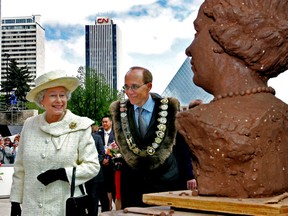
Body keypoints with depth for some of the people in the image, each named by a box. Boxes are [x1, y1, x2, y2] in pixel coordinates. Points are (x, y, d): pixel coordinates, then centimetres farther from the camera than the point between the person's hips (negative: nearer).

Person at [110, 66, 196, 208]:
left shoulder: (169, 108, -7)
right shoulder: (119, 110, 1)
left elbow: (183, 144, 1)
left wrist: (189, 175, 2)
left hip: (167, 181, -2)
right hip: (132, 185, 2)